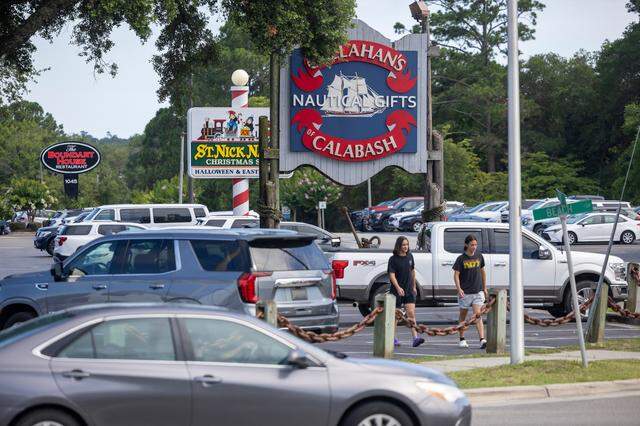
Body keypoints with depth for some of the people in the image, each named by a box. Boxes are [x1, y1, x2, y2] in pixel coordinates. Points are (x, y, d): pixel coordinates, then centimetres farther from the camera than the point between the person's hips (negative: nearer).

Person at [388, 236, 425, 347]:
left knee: (411, 313, -8)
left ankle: (415, 338, -17)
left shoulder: (410, 256, 7)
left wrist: (414, 286, 21)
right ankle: (392, 338, 20)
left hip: (409, 290, 3)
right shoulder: (393, 259, -8)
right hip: (397, 291, -3)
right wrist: (398, 287, -28)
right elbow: (392, 275, -15)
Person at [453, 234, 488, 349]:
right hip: (465, 292, -1)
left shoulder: (479, 256, 5)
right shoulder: (461, 259, -5)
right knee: (463, 316, 10)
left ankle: (482, 340, -18)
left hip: (478, 291, 1)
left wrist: (484, 288, 15)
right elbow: (456, 275, -7)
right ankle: (462, 339, 22)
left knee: (477, 315, -9)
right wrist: (459, 289, -21)